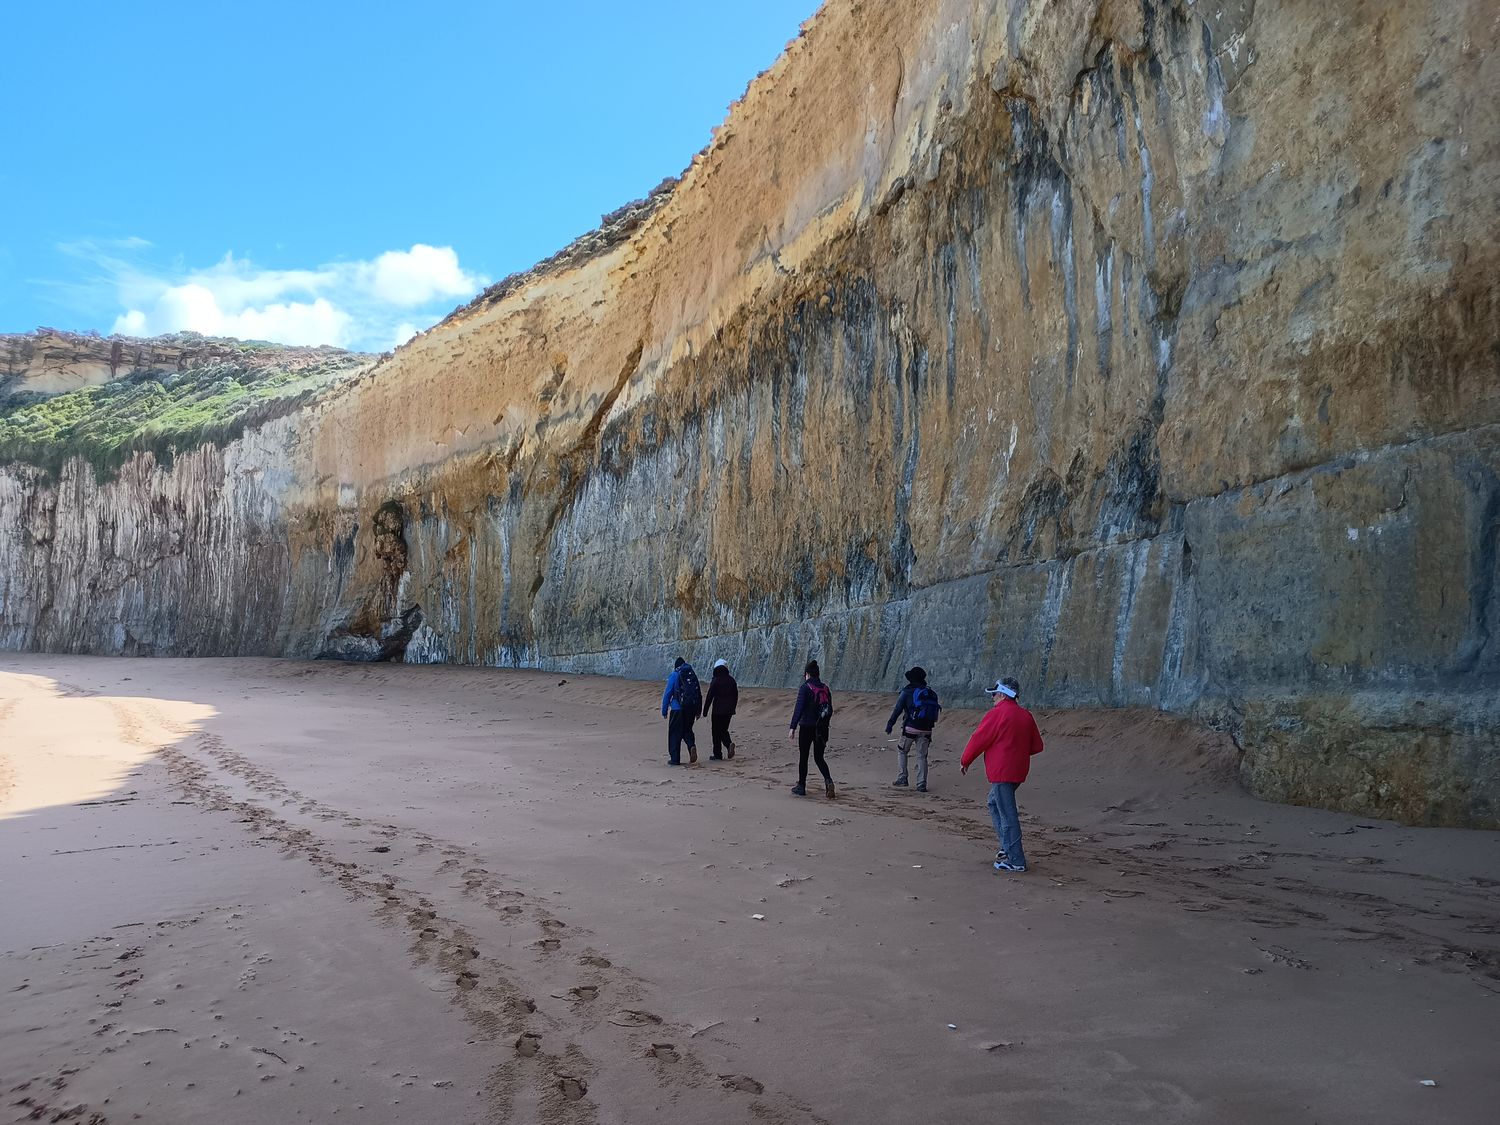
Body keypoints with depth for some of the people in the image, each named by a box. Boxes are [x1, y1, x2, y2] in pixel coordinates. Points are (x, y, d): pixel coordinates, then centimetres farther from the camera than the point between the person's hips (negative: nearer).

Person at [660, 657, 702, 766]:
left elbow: (667, 694, -6)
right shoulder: (693, 675, 10)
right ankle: (692, 745, -10)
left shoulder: (674, 675, -3)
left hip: (677, 709, -4)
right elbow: (699, 694, 12)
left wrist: (664, 711, -2)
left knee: (675, 733, 5)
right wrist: (698, 711, 18)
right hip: (691, 708, 4)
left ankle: (675, 759, 6)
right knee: (687, 730, 19)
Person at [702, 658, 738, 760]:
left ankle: (717, 754, 5)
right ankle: (729, 744, -8)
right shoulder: (731, 680, 6)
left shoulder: (715, 681, -10)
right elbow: (736, 695, 12)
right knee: (724, 730, 18)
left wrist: (705, 711, -6)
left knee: (716, 731, 4)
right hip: (728, 710, 5)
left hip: (718, 710, -5)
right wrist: (733, 709, 23)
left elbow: (709, 697, -11)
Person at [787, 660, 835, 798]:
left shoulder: (805, 687, -10)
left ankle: (801, 786, 14)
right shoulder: (825, 688, 7)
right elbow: (830, 710, 12)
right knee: (819, 757, 12)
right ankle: (828, 780, -11)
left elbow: (798, 709, -15)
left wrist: (792, 727, -14)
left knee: (804, 757, 7)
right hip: (822, 728, 5)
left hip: (807, 727, -5)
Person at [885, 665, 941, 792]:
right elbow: (937, 708, 11)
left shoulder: (908, 691, -4)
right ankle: (922, 784, 1)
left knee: (902, 751, 15)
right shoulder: (931, 693, 11)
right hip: (926, 730, 4)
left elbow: (898, 709, -6)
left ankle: (903, 778, 9)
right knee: (922, 756, 8)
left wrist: (890, 724, -3)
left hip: (911, 728, -4)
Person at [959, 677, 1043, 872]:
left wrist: (965, 761, 4)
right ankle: (1008, 848, 25)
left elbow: (978, 739, -9)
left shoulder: (997, 714, -13)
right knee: (995, 804, 24)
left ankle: (1016, 860, -3)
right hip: (1018, 770, 9)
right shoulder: (1026, 715, 9)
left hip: (1001, 772, -9)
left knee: (1007, 814, -5)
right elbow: (1036, 746, 13)